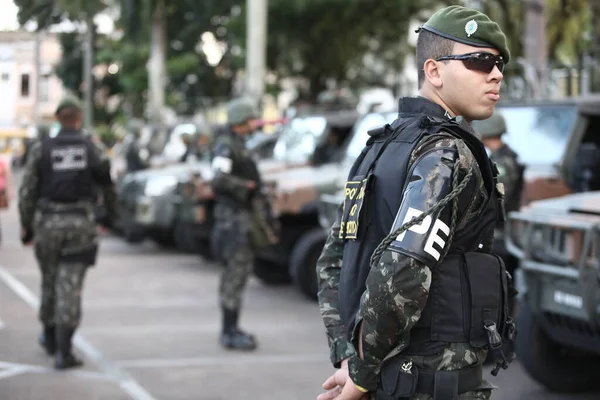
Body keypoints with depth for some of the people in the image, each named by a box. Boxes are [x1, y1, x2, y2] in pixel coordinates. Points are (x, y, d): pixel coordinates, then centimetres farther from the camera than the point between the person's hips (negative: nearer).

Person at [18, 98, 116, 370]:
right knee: (70, 286, -1)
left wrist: (26, 226, 5)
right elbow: (107, 184, 4)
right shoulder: (91, 148, 1)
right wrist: (109, 215, 19)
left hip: (48, 223, 1)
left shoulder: (41, 148, -1)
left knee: (49, 283, 19)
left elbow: (27, 190, -2)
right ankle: (63, 351, -7)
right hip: (81, 223, -1)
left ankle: (50, 339, 35)